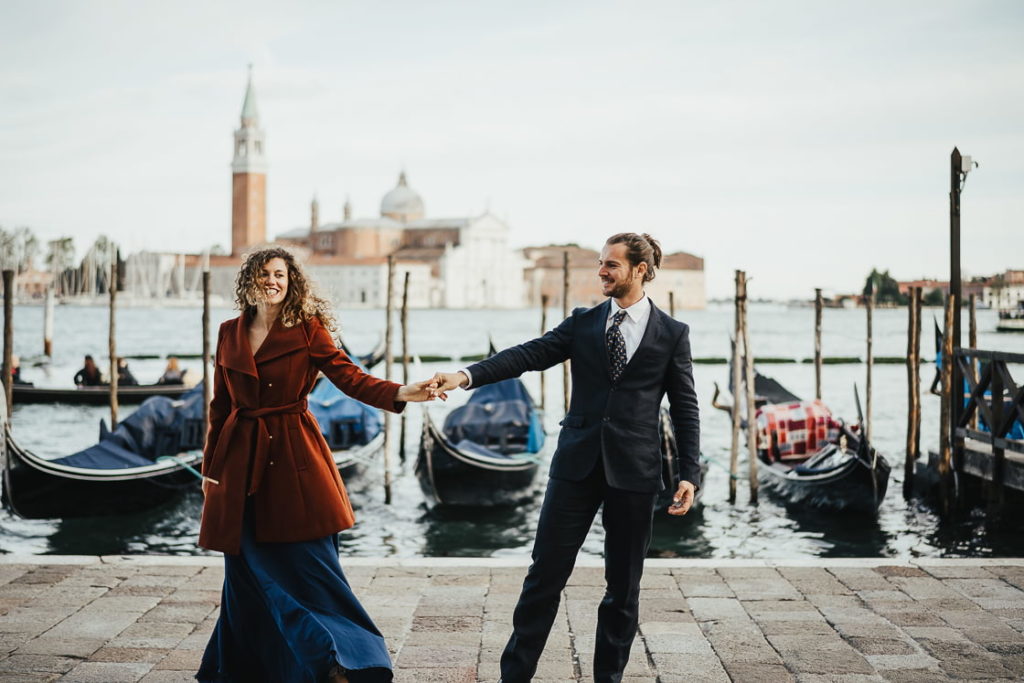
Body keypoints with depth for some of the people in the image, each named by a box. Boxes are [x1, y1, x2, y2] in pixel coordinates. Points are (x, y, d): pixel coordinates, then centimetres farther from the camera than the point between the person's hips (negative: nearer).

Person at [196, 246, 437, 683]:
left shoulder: (307, 330, 0)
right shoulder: (230, 333, 9)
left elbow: (348, 376, -9)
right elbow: (221, 405, 14)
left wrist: (401, 393, -25)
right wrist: (210, 467, 14)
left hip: (295, 460, -3)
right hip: (241, 462, 3)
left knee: (311, 564, -8)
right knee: (246, 568, 5)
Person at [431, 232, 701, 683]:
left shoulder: (672, 334, 3)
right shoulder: (582, 323, 8)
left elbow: (685, 409, 2)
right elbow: (529, 354, -4)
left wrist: (689, 474, -6)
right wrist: (466, 375, -18)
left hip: (634, 471, -1)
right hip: (578, 463, 2)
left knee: (623, 582, 7)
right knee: (546, 571, 2)